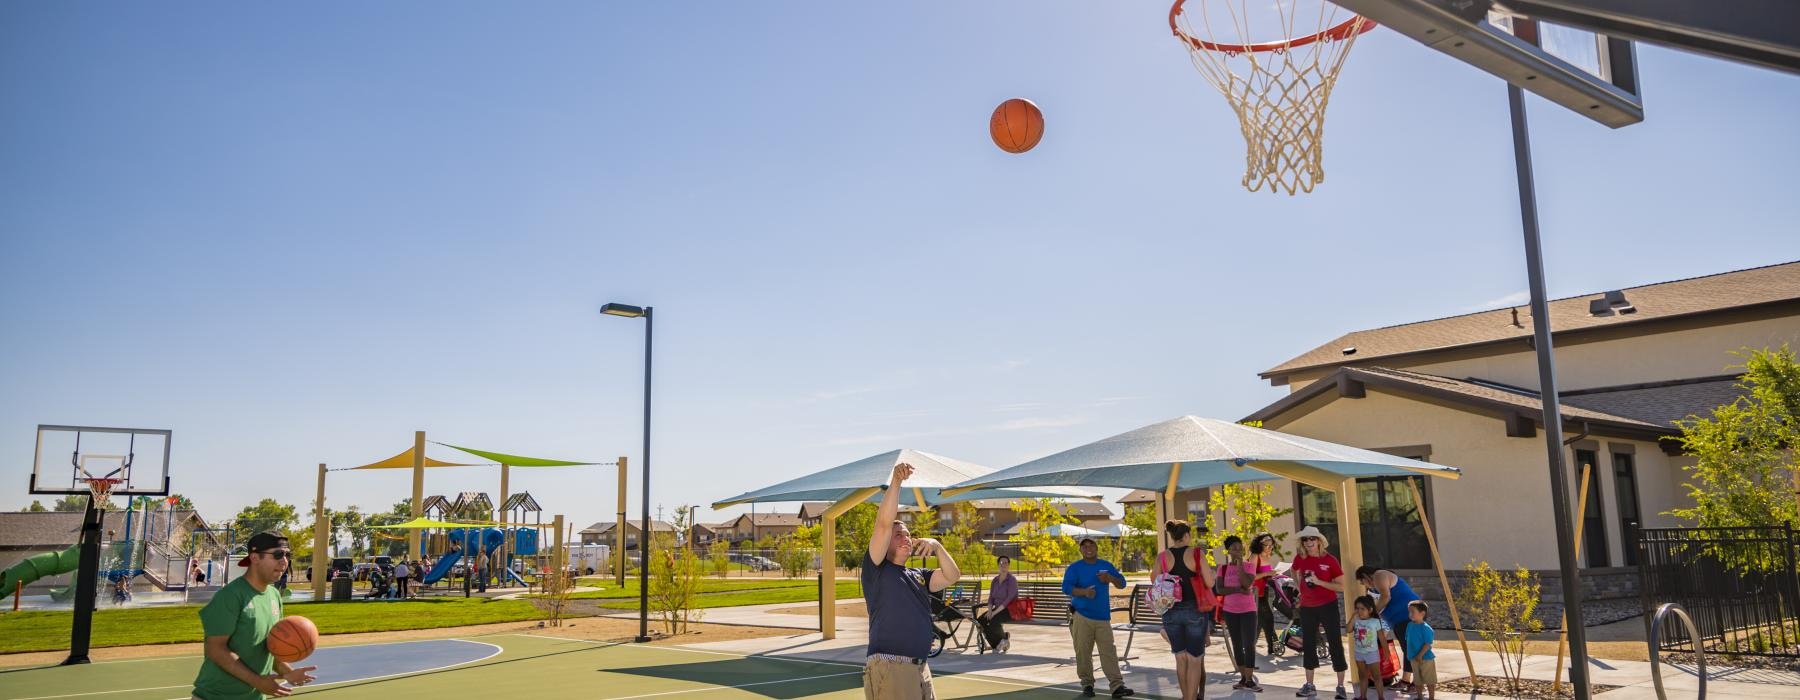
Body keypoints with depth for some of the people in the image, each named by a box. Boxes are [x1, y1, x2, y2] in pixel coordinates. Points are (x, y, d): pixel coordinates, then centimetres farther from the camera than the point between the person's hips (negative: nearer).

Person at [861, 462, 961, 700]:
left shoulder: (919, 576, 20)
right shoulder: (876, 570, 0)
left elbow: (952, 576, 9)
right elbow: (884, 523, -10)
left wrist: (937, 547, -5)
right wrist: (896, 481, -14)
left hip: (921, 668, 7)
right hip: (888, 668, -7)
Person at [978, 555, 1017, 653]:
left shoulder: (1012, 579, -10)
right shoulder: (995, 580, 11)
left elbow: (1010, 599, -19)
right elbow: (991, 597, 10)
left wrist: (995, 612, -22)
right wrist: (989, 610, -10)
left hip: (1010, 609, -7)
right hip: (997, 609, 7)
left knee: (994, 620, -34)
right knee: (980, 621, -17)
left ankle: (1004, 638, -3)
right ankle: (996, 644, 0)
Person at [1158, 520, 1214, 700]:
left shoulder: (1162, 557, -1)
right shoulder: (1196, 554, -7)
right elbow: (1210, 583, -7)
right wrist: (1209, 572, 11)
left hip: (1171, 611, 3)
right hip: (1195, 610, -3)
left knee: (1180, 658, 17)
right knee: (1195, 659, 5)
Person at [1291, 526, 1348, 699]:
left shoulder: (1330, 560, -12)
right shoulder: (1300, 559, -2)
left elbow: (1342, 587, -14)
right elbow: (1295, 572, 23)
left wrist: (1319, 582, -23)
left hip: (1328, 606, -4)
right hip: (1307, 607, 4)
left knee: (1335, 644, -3)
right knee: (1308, 645, 10)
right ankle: (1309, 686, 20)